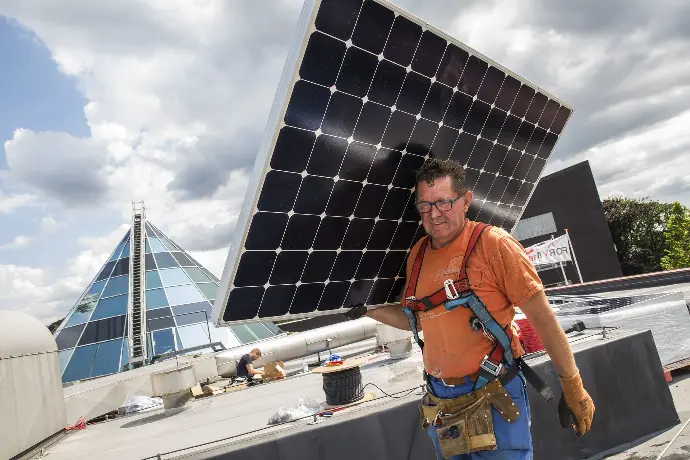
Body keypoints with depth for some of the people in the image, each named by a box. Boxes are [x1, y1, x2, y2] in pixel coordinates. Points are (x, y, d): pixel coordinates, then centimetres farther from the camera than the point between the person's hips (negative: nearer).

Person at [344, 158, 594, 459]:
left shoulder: (493, 244, -13)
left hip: (495, 399, -5)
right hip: (440, 402, 6)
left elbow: (542, 318, -10)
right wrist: (366, 309, 7)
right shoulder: (418, 253, 4)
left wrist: (573, 389, -7)